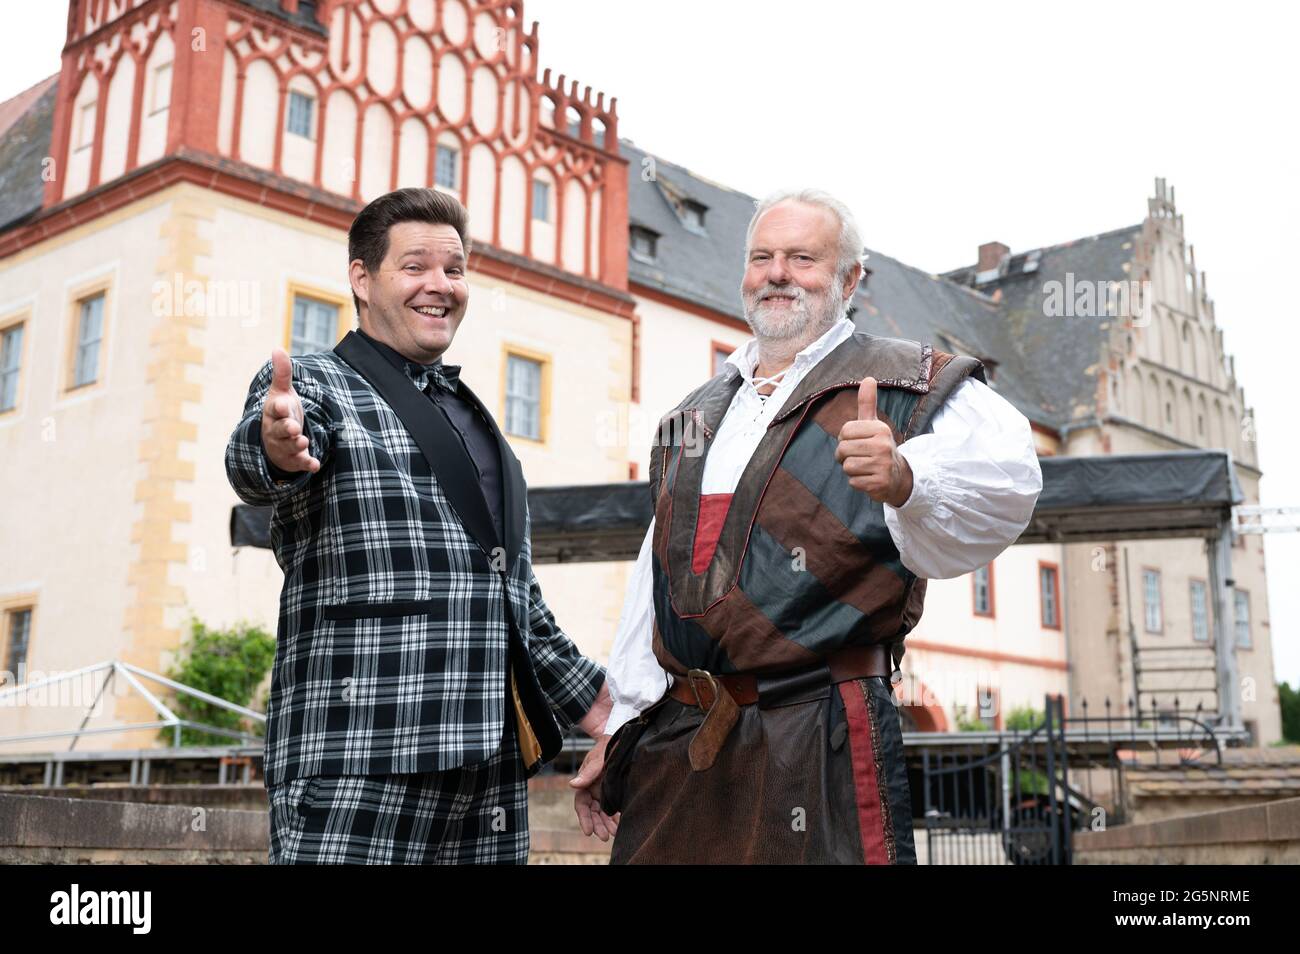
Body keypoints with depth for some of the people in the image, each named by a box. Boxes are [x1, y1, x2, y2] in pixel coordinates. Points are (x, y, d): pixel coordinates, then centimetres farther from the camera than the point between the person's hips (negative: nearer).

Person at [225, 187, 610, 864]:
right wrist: (276, 447, -43)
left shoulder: (476, 423, 22)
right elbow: (254, 469, -20)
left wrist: (595, 708, 25)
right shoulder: (315, 384, 3)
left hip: (492, 764, 6)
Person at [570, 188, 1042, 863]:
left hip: (820, 741, -5)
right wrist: (620, 726, 19)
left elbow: (1009, 474, -19)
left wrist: (904, 477, -40)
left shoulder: (908, 387, 1)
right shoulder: (699, 414, 18)